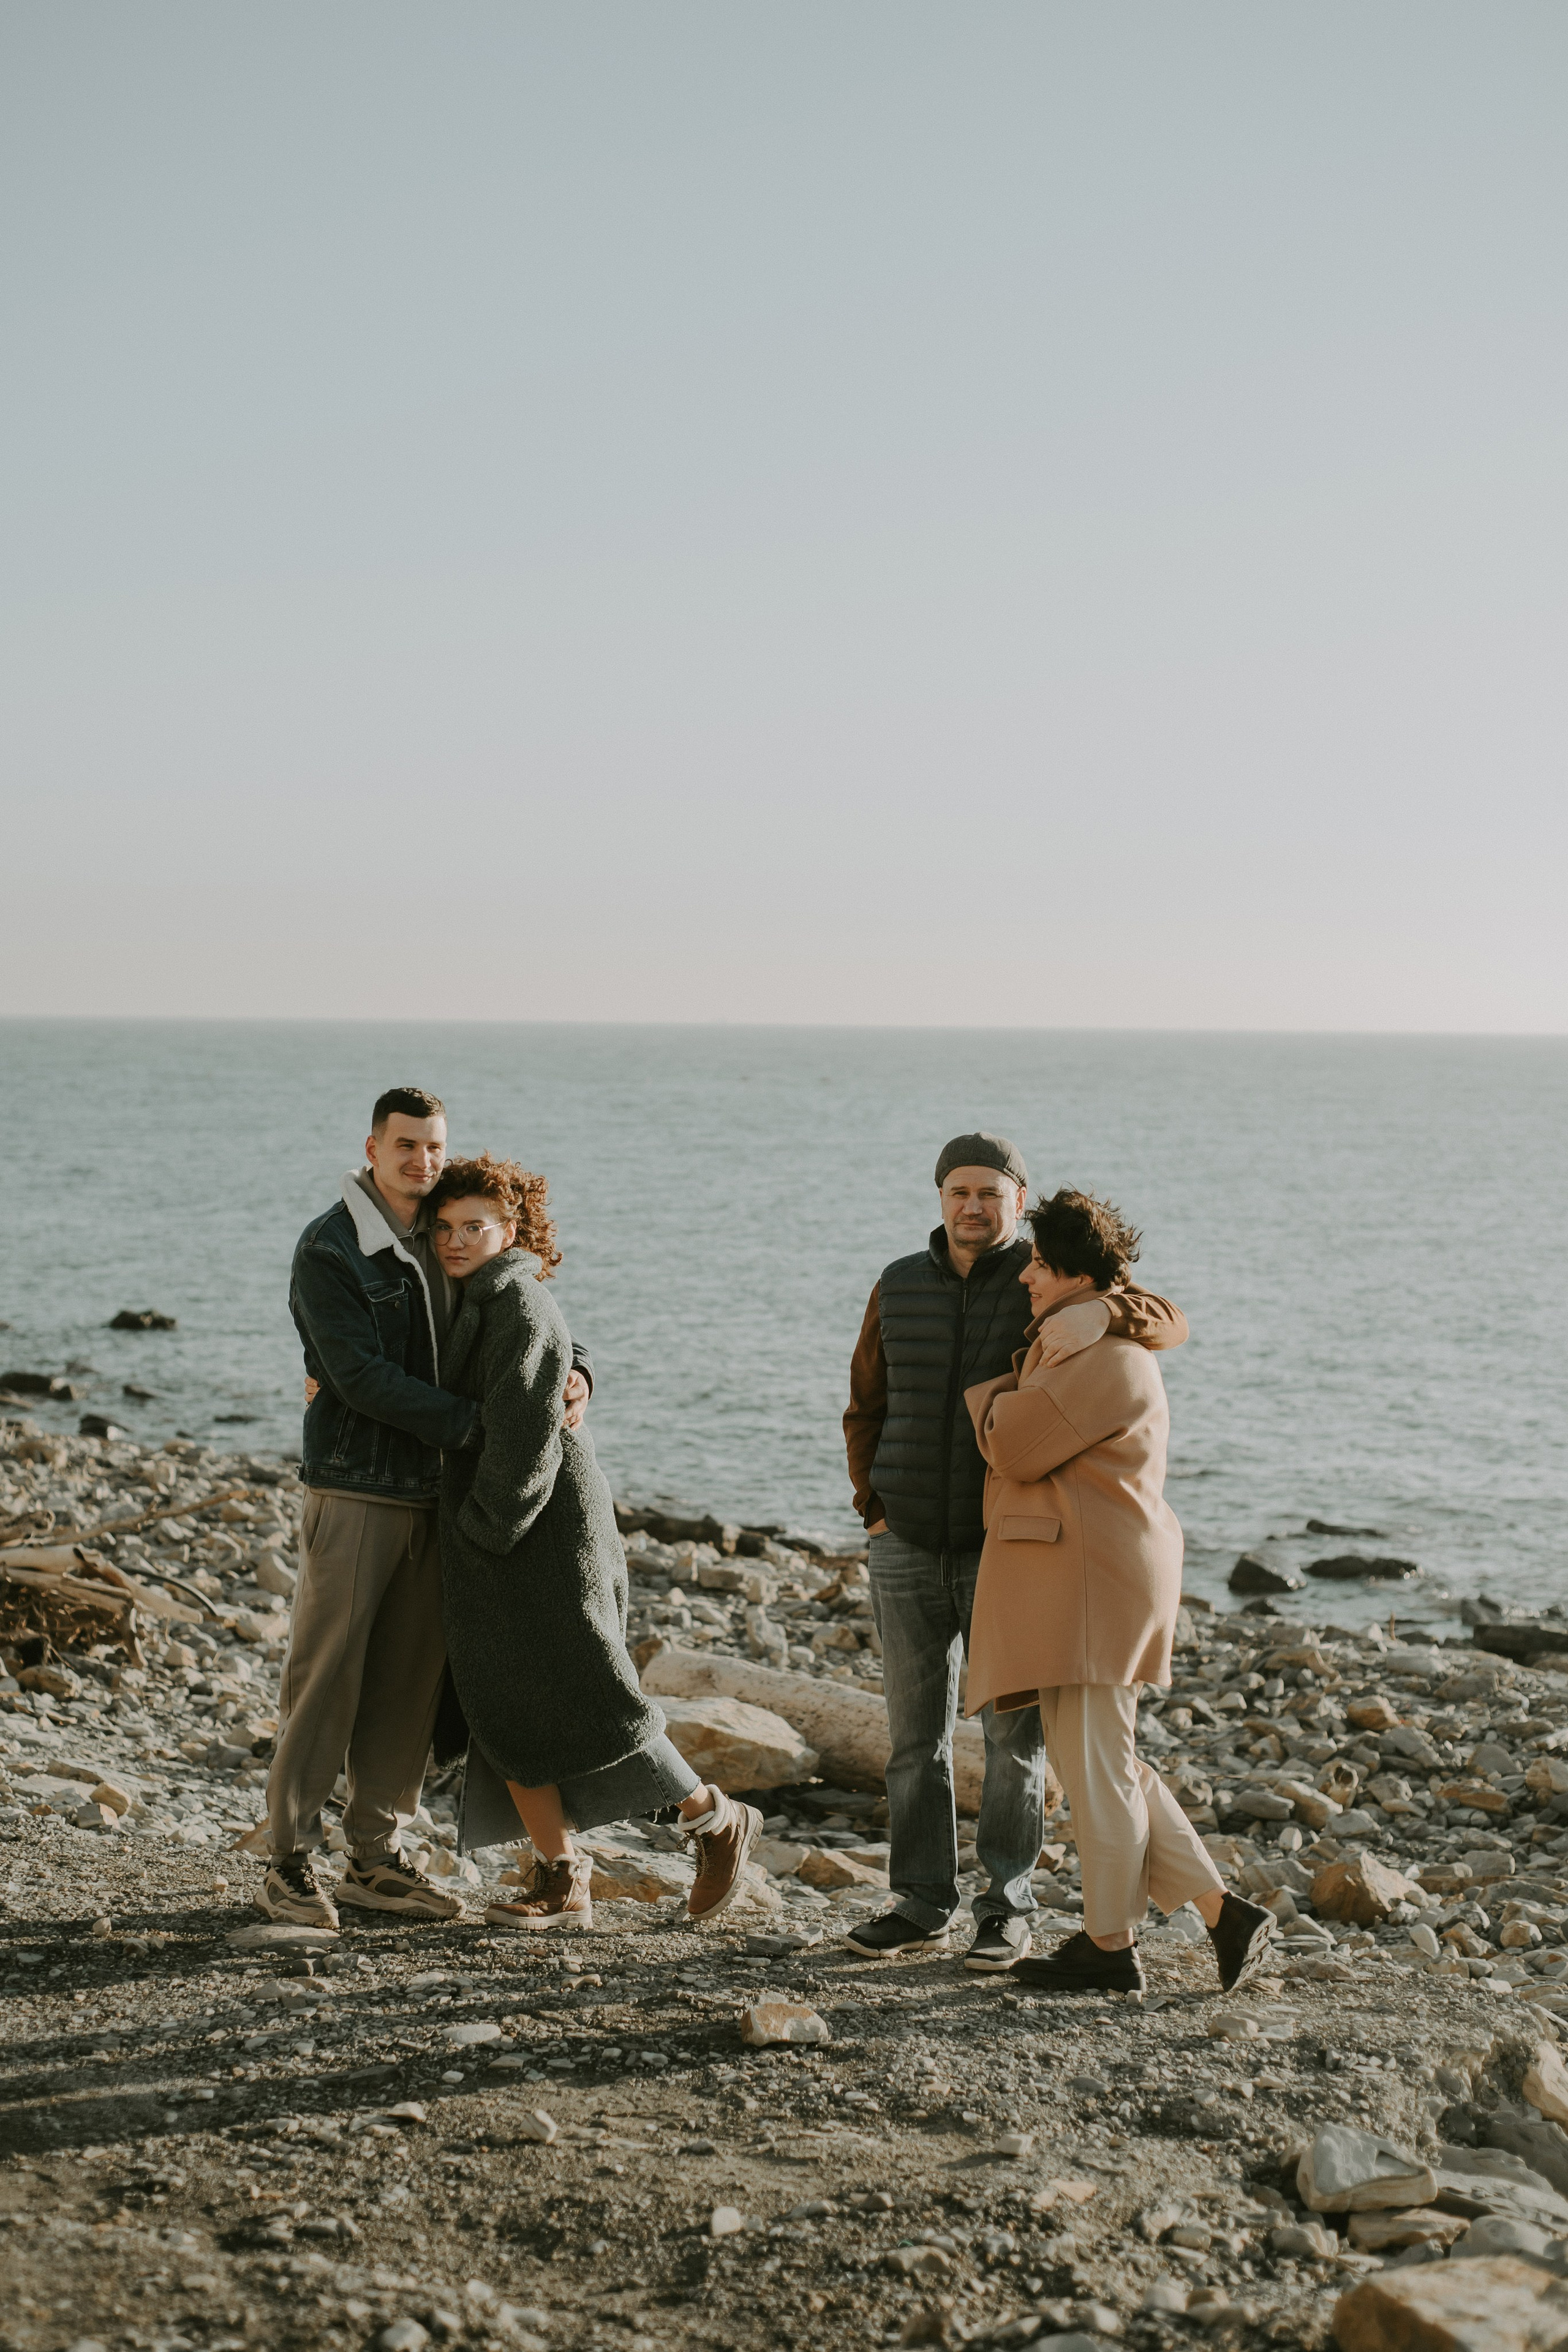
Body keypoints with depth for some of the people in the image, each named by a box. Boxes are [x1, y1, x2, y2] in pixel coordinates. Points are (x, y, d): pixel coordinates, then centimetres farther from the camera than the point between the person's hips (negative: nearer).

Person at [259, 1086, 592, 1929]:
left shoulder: (446, 1247, 12)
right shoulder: (329, 1249, -8)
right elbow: (360, 1374, -16)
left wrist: (573, 1370, -3)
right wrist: (472, 1424, -19)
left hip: (430, 1493, 6)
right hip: (352, 1487, -6)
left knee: (410, 1677, 8)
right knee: (327, 1670, -4)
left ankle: (375, 1858, 16)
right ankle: (289, 1862, 5)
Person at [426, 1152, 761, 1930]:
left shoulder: (519, 1302, -11)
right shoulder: (473, 1305, 17)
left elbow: (521, 1429, -18)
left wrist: (486, 1525, -17)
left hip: (546, 1536, -9)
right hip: (485, 1542, 9)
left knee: (584, 1697, -8)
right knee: (504, 1711, 5)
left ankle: (715, 1821, 8)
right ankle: (561, 1882, 9)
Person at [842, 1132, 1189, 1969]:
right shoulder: (900, 1287, 3)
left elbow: (1170, 1324, -15)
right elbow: (868, 1412, 12)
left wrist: (1103, 1314, -37)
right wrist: (877, 1509, -1)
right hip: (908, 1548, 3)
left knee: (1013, 1732, -2)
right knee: (916, 1733, 6)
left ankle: (1006, 1910, 10)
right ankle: (920, 1907, 15)